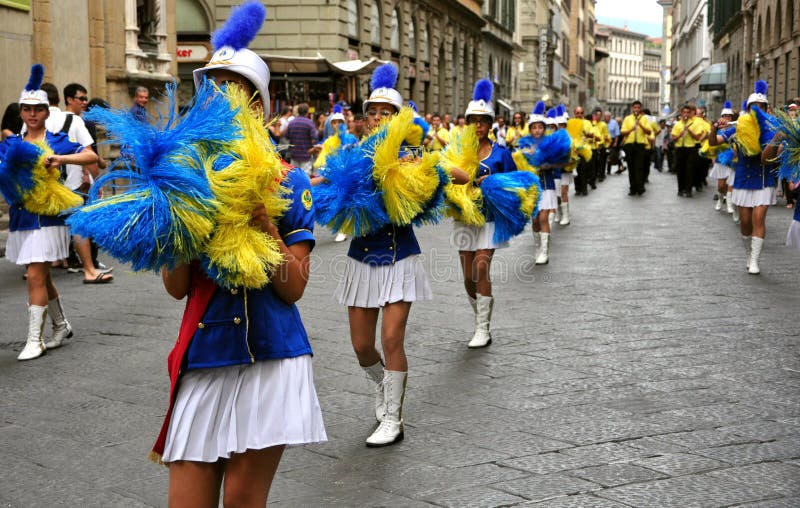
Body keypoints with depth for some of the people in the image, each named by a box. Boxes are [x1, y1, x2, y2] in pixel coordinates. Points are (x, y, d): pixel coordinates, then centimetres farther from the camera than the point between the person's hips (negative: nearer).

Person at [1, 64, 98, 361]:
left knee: (36, 277, -9)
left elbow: (91, 156, -12)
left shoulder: (57, 141, -1)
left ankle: (35, 340, -3)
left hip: (48, 217, -5)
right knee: (41, 277, 15)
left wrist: (60, 159, -25)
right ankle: (61, 326, 34)